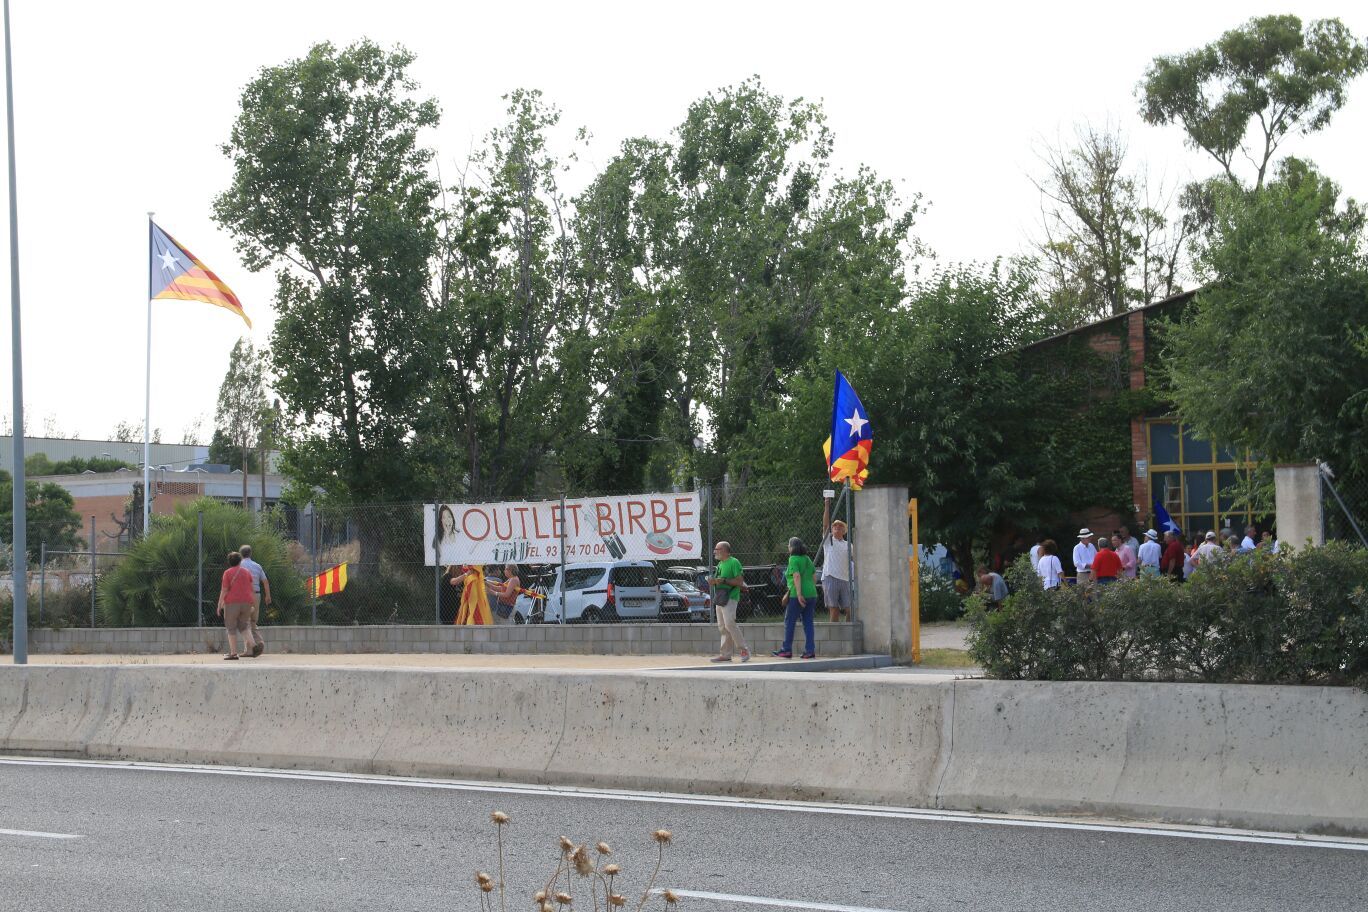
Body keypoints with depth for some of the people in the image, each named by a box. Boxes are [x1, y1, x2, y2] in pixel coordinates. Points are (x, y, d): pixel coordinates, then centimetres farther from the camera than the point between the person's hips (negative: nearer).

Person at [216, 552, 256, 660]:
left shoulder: (228, 573, -2)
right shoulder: (247, 572, 12)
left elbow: (224, 590, -7)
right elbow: (251, 590, 15)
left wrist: (219, 605, -2)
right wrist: (252, 606, 23)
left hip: (232, 602, -5)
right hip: (246, 602, 5)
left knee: (231, 628, 2)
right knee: (242, 625, 19)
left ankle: (233, 653, -1)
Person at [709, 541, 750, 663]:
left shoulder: (733, 562, -7)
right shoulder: (720, 564, 20)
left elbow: (740, 581, -13)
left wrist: (724, 581, -19)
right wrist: (713, 581, 7)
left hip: (730, 598, -9)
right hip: (719, 598, 9)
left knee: (729, 624, -18)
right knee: (722, 626, 5)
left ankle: (744, 649, -9)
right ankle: (726, 654, 6)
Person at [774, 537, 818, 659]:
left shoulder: (794, 559, -9)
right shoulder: (807, 559, 13)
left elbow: (797, 576, -19)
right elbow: (814, 577, 14)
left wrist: (799, 594, -22)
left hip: (797, 596, -7)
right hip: (811, 594, 7)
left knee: (789, 622, 3)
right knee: (808, 622, 7)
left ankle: (787, 650, 6)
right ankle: (810, 650, 2)